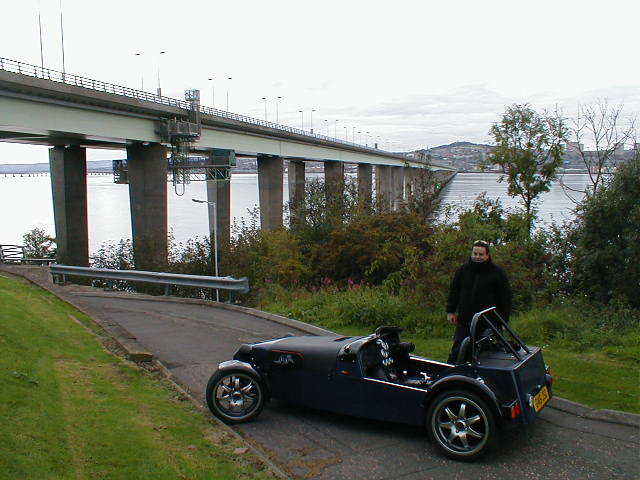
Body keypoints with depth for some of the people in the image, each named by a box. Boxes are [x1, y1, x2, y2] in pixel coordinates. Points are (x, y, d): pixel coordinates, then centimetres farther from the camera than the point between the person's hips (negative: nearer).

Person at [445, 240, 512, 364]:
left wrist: (503, 320, -3)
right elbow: (453, 292, 15)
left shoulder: (497, 273, -1)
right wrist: (451, 311, 9)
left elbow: (505, 298, 1)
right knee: (457, 351, 3)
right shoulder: (463, 271, 8)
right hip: (464, 321, 2)